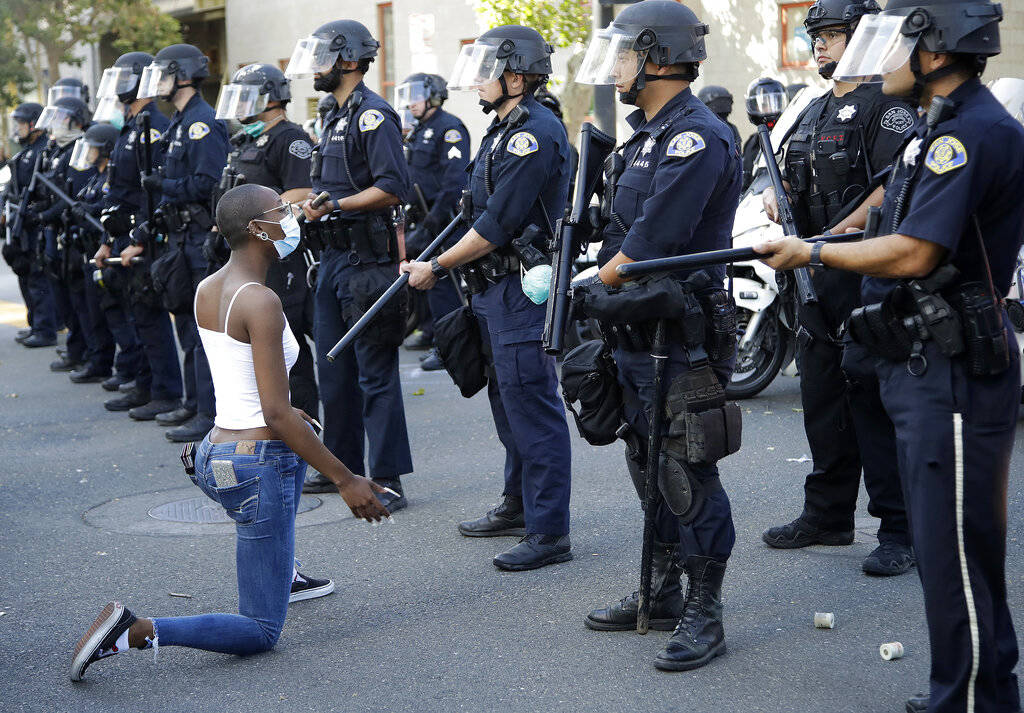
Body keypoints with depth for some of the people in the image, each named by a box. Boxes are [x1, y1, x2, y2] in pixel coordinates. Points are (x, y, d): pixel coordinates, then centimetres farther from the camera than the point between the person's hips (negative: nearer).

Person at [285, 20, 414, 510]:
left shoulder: (372, 115, -12)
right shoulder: (336, 117, 18)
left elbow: (393, 189, -21)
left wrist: (335, 206, -22)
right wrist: (312, 203, 13)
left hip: (366, 259, -10)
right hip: (334, 256, 10)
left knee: (375, 371, -7)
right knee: (333, 364, 15)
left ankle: (388, 479, -3)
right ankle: (342, 464, 26)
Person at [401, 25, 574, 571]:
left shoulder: (536, 133, -17)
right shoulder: (503, 129, 16)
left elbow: (497, 225, -21)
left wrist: (436, 268, -13)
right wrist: (436, 263, 10)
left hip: (523, 289, -11)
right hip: (494, 288, 11)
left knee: (532, 406, -8)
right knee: (508, 399, 18)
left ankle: (550, 533, -4)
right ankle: (518, 506, 31)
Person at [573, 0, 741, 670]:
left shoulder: (698, 137, -17)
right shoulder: (650, 134, 16)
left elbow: (651, 241, -21)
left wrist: (595, 286, -8)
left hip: (682, 340, -10)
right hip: (638, 335, 10)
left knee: (688, 477, -4)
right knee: (649, 469, 17)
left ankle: (705, 616, 6)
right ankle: (663, 595, 29)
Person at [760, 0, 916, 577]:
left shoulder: (887, 106, -8)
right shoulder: (817, 111, 19)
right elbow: (797, 177, 28)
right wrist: (775, 191, 5)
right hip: (818, 276, 9)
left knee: (873, 397, -10)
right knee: (823, 394, 13)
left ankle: (901, 531, -3)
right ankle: (829, 515, 25)